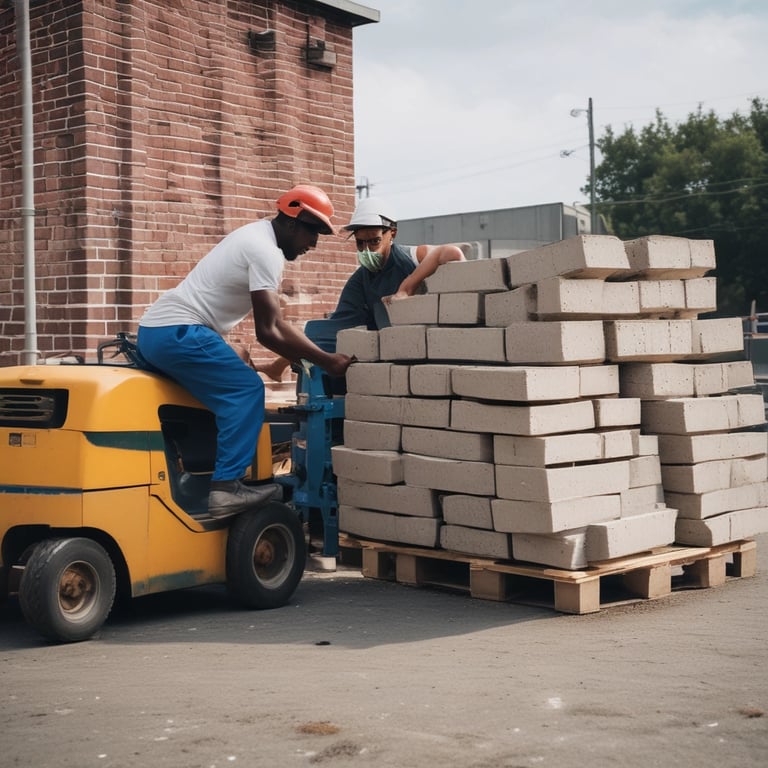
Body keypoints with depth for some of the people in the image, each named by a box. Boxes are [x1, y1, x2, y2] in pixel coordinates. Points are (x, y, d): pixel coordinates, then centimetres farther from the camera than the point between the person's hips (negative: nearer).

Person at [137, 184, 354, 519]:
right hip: (177, 331, -10)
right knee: (246, 390, -10)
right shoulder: (267, 251, -13)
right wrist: (325, 361, -9)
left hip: (156, 331, 10)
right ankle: (227, 487, -14)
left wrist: (321, 355, 17)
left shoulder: (257, 238, 19)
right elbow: (268, 332, -15)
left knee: (233, 392, 14)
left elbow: (275, 322, 22)